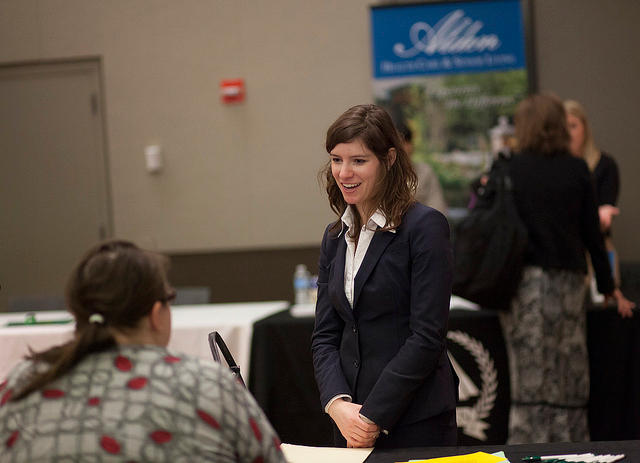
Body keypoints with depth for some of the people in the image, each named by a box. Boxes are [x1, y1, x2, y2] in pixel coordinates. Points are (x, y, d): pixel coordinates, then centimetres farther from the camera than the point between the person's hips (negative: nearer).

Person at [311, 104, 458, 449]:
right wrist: (338, 404, -10)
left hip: (416, 422, -5)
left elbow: (427, 337, -14)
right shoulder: (335, 236, 10)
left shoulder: (425, 226, -9)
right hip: (352, 421, 6)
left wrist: (374, 417, -15)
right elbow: (325, 336, 7)